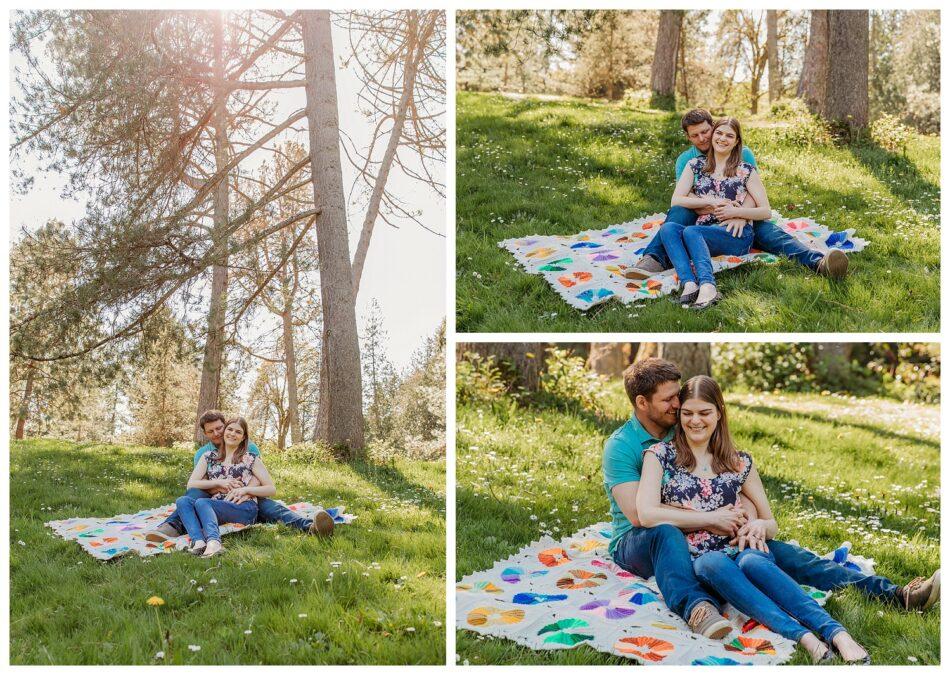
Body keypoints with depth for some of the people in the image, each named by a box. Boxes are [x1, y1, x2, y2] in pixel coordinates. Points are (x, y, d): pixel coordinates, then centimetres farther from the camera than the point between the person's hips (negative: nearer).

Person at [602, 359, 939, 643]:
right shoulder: (621, 445, -12)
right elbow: (638, 513, -25)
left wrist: (748, 517, -19)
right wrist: (710, 519, -26)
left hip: (697, 539, 5)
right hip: (636, 544, -5)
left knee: (775, 549, -13)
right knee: (666, 533, -41)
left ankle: (894, 594, -22)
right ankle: (696, 608, -68)